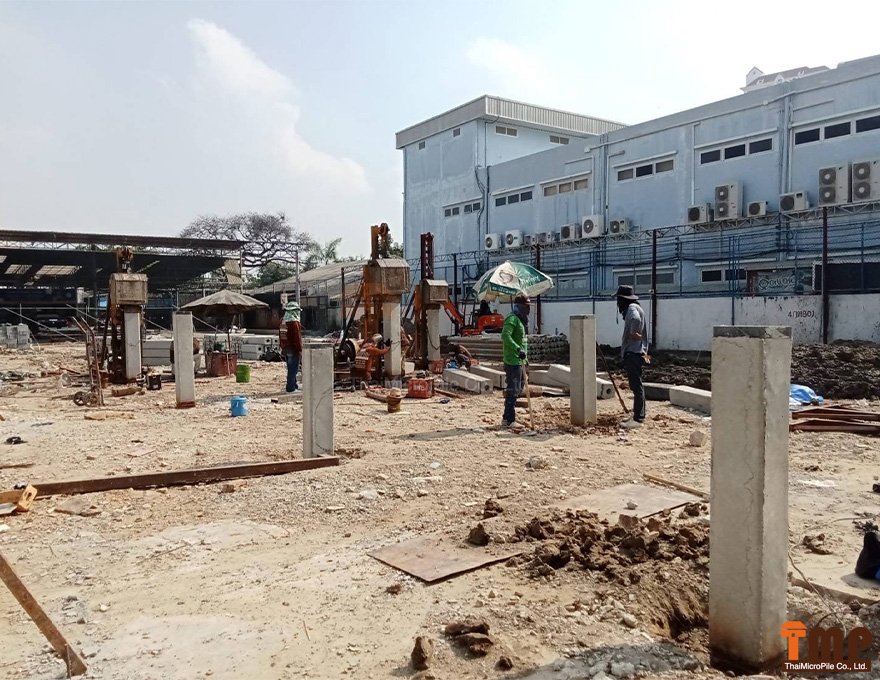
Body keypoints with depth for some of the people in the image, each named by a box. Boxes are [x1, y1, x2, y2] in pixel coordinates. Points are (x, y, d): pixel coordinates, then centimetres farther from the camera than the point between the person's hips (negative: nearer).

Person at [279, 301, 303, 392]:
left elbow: (280, 336, 17)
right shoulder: (294, 322, -18)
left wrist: (283, 348, 24)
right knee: (293, 368, -4)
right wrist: (300, 349, -13)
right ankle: (291, 388, -2)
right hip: (293, 349, -9)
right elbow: (297, 338, -19)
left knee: (291, 368, 18)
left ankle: (294, 385, 28)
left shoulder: (283, 322, 10)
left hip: (286, 349, 9)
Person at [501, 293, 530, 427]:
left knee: (517, 389, 16)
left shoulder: (520, 319, 18)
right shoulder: (512, 318, -14)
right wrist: (518, 350, -34)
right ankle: (508, 419, -2)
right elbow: (505, 336, -30)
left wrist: (525, 358, 26)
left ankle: (509, 417, 26)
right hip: (513, 361, -10)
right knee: (513, 390, -7)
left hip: (518, 361, 10)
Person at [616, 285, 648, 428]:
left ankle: (638, 419, -9)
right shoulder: (634, 307, 19)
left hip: (633, 353, -11)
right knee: (636, 385, 16)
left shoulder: (632, 308, -14)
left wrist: (634, 334, -22)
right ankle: (638, 415, 25)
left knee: (636, 386, -10)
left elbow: (636, 319, -35)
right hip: (635, 352, 11)